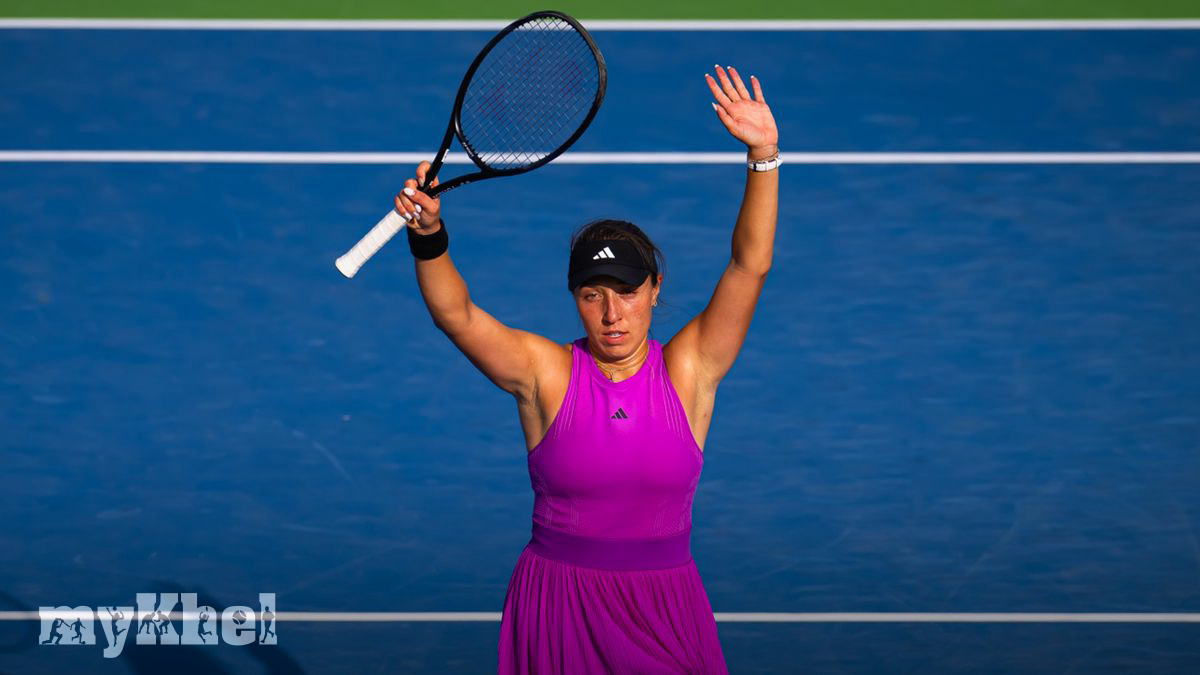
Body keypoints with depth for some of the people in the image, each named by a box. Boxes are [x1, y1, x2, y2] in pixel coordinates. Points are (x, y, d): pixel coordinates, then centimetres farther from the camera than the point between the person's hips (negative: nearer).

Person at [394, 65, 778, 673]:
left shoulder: (689, 371, -2)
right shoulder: (545, 372, -4)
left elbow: (750, 264, -9)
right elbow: (455, 313, -14)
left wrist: (763, 155, -19)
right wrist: (428, 236, -32)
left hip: (665, 613, 1)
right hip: (557, 615, -1)